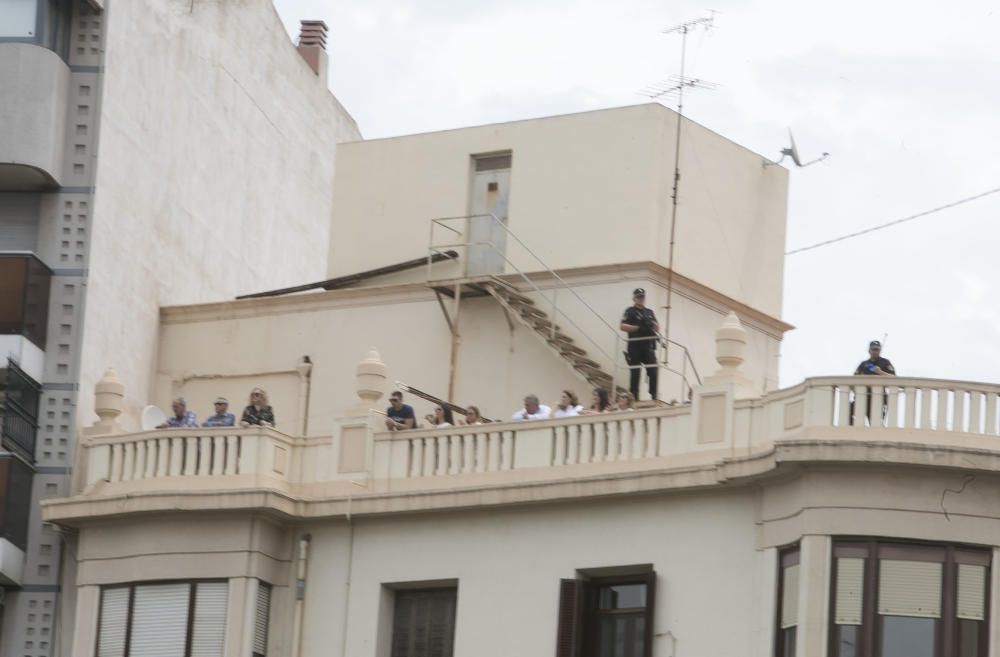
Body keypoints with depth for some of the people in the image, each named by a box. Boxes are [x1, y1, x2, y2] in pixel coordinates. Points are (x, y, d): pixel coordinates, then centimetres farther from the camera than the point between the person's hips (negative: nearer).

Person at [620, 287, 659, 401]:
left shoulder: (649, 312, 17)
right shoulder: (630, 312, 0)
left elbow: (657, 328, 16)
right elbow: (623, 327, -11)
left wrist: (652, 324, -7)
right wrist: (638, 328, -17)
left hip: (648, 347, 5)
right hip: (635, 348, -5)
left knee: (654, 371, -2)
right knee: (635, 373, -2)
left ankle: (654, 397, 4)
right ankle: (633, 399, 3)